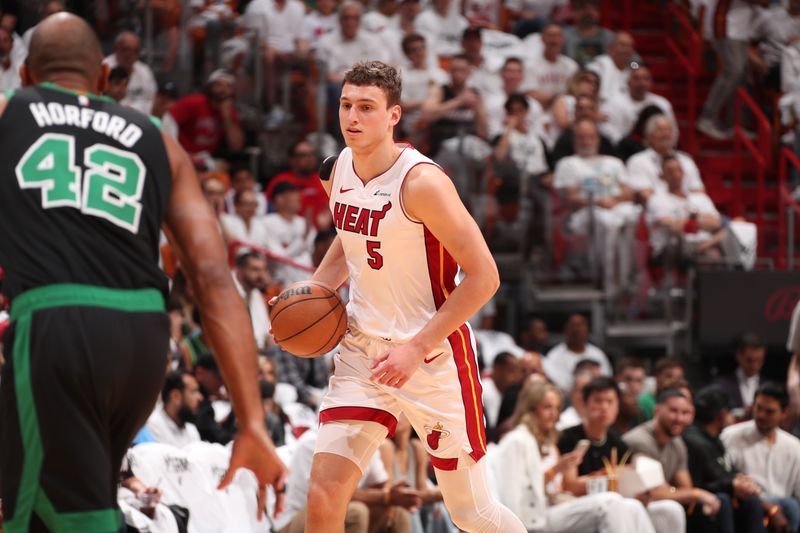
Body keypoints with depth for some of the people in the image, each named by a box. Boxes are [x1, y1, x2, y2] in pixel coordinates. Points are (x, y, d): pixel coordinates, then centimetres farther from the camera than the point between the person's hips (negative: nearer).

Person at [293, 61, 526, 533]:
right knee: (325, 491, -11)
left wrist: (417, 347, -21)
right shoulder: (340, 172, 1)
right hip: (363, 348, 5)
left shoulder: (422, 182, -20)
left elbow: (483, 277, -19)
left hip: (434, 355, -5)